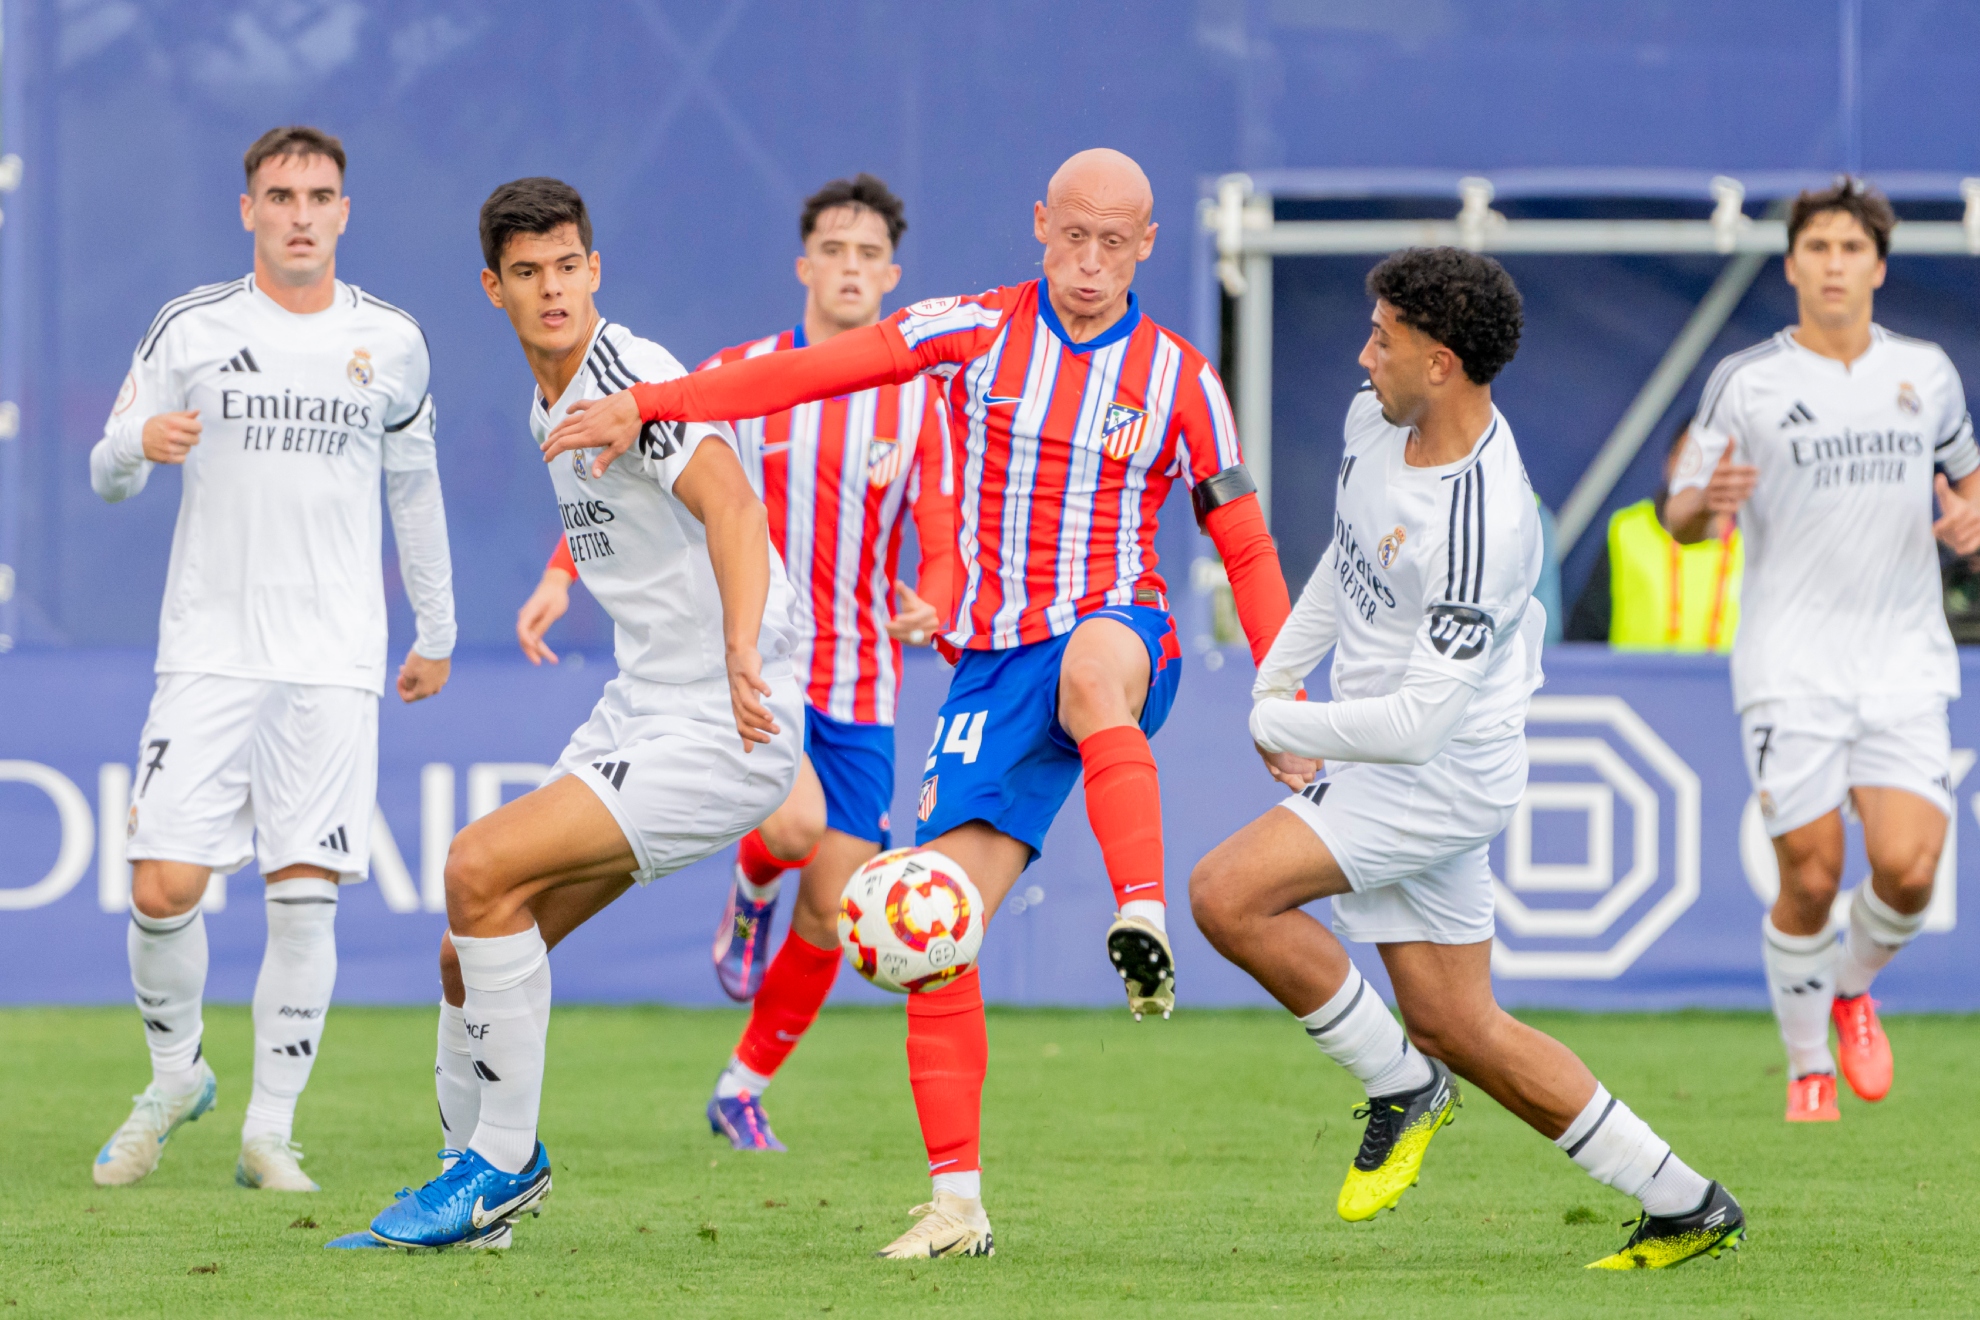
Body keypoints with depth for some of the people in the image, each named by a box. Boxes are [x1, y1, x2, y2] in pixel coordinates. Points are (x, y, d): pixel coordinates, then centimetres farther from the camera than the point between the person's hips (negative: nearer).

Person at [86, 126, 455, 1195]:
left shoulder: (388, 342, 8)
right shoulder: (190, 330, 2)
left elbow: (414, 490, 21)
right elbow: (107, 475, 5)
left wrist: (436, 633, 25)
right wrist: (138, 445, -18)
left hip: (334, 662, 1)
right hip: (208, 652, -1)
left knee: (303, 899, -7)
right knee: (163, 889, -9)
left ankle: (271, 1129, 3)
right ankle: (175, 1075, 18)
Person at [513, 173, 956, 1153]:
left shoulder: (917, 403, 3)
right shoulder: (738, 377, 1)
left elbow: (940, 549, 1)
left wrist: (927, 611, -22)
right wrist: (561, 573, -8)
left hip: (859, 688, 2)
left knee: (832, 913, 0)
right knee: (797, 824, -30)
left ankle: (742, 1090, 20)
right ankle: (751, 887, 8)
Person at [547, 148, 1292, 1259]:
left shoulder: (1180, 380, 3)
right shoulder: (980, 332, 4)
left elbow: (1246, 547, 10)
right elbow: (811, 372, -1)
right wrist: (648, 405, -9)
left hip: (1119, 635, -2)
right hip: (995, 661, 2)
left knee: (1090, 667, -42)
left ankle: (1145, 921, -52)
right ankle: (957, 1202, -2)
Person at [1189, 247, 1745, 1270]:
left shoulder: (1481, 528, -29)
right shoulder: (1376, 419, -1)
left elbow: (1417, 721, -29)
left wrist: (1281, 724, -16)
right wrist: (1274, 680, 18)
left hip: (1441, 772, -9)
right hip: (1386, 764, 9)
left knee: (1228, 895, -21)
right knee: (1454, 1027, 11)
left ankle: (1401, 1084, -1)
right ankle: (1684, 1206, 20)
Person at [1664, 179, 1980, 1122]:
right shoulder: (1747, 382, 0)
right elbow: (1679, 517, 5)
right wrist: (1706, 501, -19)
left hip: (1904, 662, 2)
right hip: (1791, 665, -2)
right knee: (1810, 880, -5)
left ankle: (1854, 989, 20)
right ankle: (1808, 1072, 16)